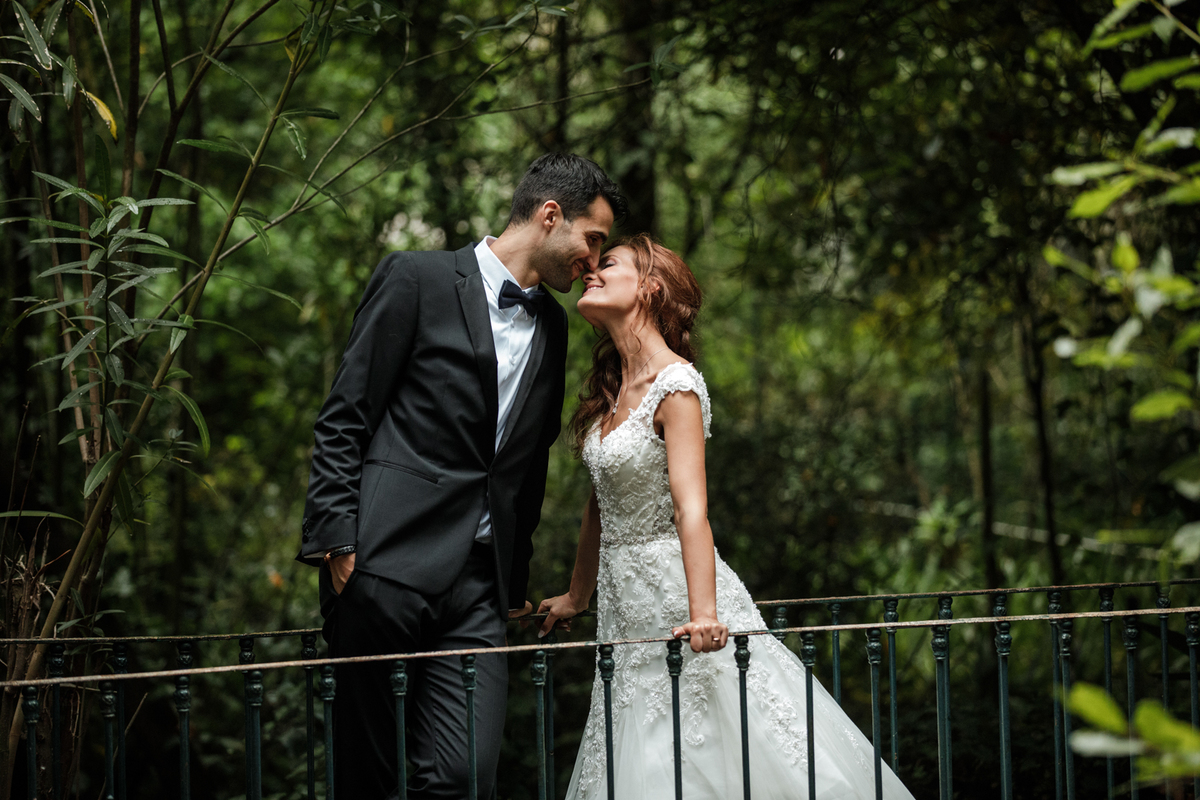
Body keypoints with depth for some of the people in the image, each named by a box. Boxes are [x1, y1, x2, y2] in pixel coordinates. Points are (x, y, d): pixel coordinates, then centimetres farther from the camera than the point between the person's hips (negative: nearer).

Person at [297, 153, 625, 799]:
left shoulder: (551, 324, 19)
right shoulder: (417, 280, 0)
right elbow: (342, 421, -3)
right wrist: (339, 540, -11)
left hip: (479, 584, 5)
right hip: (386, 566, -5)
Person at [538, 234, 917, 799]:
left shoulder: (676, 385, -15)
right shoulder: (611, 389, 9)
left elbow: (691, 508, -24)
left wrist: (703, 614, -34)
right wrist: (577, 597, 25)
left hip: (672, 595, -8)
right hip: (623, 599, 8)